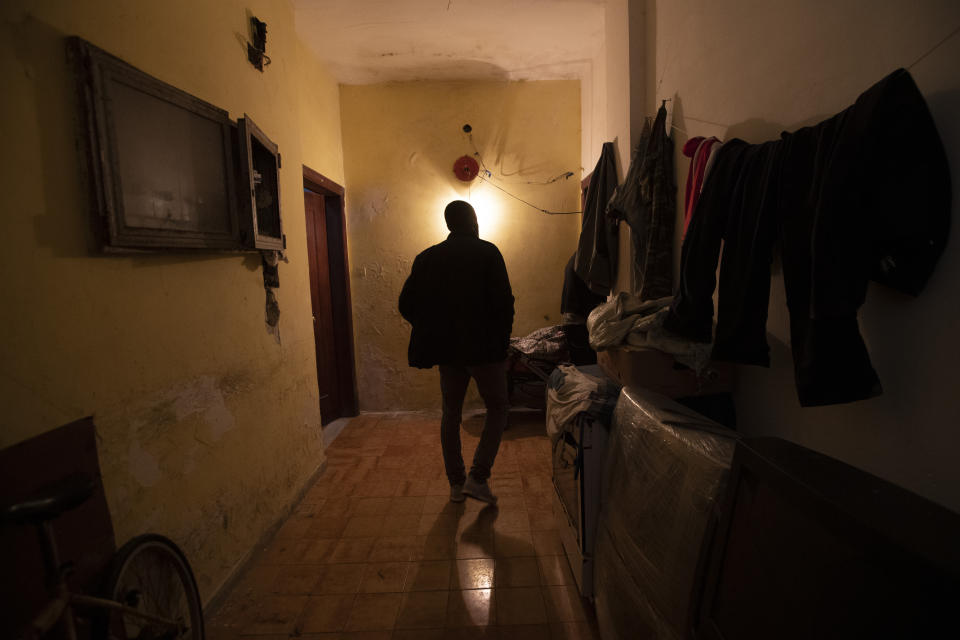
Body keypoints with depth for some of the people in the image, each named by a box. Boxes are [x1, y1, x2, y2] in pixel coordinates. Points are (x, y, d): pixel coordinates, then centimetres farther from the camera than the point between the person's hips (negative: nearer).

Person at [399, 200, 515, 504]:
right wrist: (501, 342, -2)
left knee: (451, 413, 16)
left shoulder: (427, 257, 6)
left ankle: (455, 483, 23)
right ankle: (478, 478, 5)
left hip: (446, 350, 4)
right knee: (498, 408, 13)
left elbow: (407, 304, 4)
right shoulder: (487, 252, -6)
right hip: (483, 347, -4)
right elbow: (504, 302, -13)